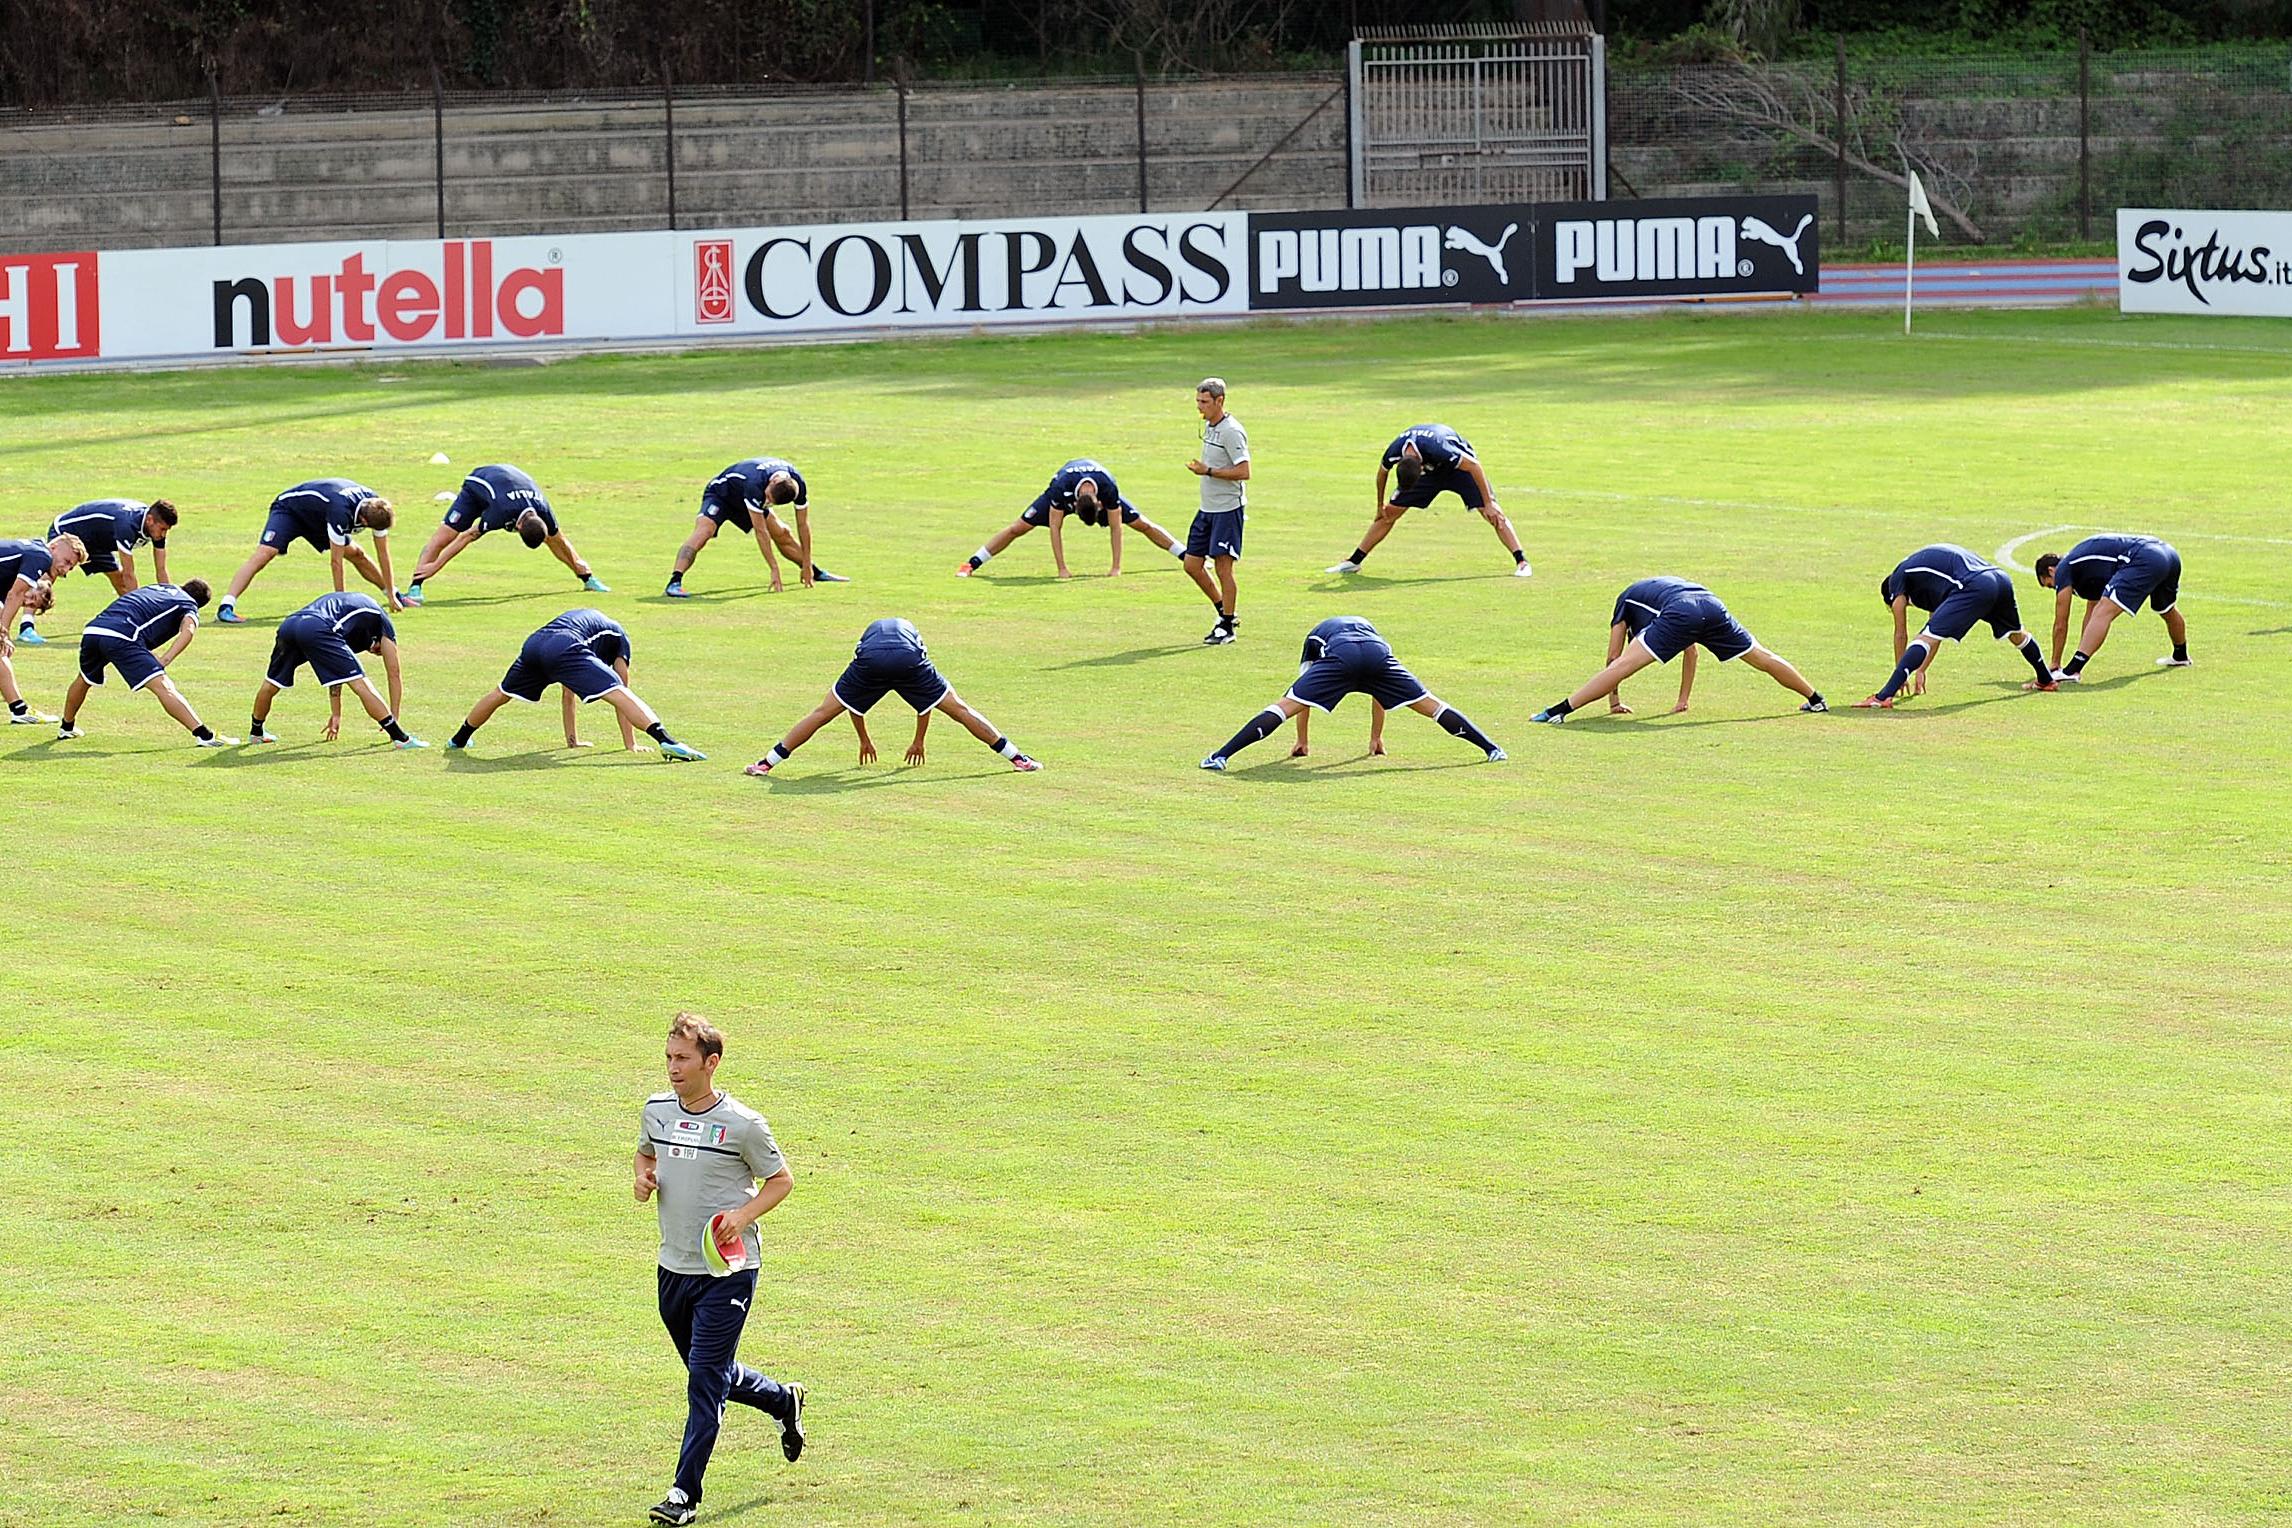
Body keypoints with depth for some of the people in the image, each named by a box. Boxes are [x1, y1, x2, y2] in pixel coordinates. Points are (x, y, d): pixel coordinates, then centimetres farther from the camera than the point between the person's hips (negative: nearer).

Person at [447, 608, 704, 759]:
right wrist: (630, 743, 26)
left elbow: (568, 694, 49)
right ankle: (666, 742, -33)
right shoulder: (619, 638, 30)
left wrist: (571, 739, 52)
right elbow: (621, 695, 24)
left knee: (500, 694, 31)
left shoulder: (579, 618, 45)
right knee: (618, 693, -13)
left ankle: (459, 741, 49)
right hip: (564, 649, -6)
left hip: (533, 644, 6)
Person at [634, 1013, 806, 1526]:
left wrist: (743, 1215, -18)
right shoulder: (656, 1111, 3)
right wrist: (643, 1176, -1)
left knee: (705, 1380, -7)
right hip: (674, 1268, 7)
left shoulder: (742, 1124, -13)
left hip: (727, 1270, -6)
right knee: (708, 1372, 19)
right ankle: (783, 1401, 46)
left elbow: (781, 1179, -2)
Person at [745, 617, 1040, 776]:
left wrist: (864, 740, 57)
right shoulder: (912, 632, 43)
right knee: (960, 710, 11)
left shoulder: (870, 632, 43)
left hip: (871, 661, 0)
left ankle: (767, 762, 8)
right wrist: (918, 742, 54)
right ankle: (1017, 758, 13)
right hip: (909, 660, 0)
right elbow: (926, 700, 45)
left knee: (822, 713, 10)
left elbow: (853, 700, 46)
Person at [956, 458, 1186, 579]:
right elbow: (1055, 529, -34)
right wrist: (1062, 569, -34)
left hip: (1098, 483, 1)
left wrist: (1116, 568, -29)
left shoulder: (1109, 489, -40)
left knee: (1143, 524, -1)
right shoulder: (1061, 489, -43)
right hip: (1067, 490, -1)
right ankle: (972, 564, -7)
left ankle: (1187, 556, 13)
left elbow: (1116, 527, -29)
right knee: (1019, 527, -12)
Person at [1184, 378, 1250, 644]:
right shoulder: (1209, 426, 12)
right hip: (1207, 509, 9)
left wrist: (1208, 471, -22)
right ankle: (1226, 612, 24)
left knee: (1223, 567, -6)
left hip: (1228, 509, -9)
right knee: (1192, 565, 10)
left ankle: (1227, 627, 4)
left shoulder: (1231, 431, -17)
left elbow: (1243, 471, -22)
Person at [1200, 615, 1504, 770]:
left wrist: (1301, 741, 46)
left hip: (1340, 657, -2)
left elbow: (1306, 691, 38)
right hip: (1378, 651, 2)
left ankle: (1222, 756, -16)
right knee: (1431, 705, 14)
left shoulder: (1316, 635, 41)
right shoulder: (1366, 624, 47)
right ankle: (1490, 749, 15)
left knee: (1285, 705, -4)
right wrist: (1376, 737, 60)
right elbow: (1380, 694, 51)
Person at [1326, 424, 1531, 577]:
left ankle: (1521, 561, -17)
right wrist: (1380, 505, 9)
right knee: (1390, 512, -1)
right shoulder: (1393, 454, -30)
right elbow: (1382, 473, -4)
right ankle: (1354, 562, 8)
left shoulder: (1438, 449, -45)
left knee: (1492, 513, -18)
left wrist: (1488, 504, -30)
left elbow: (1474, 465, -34)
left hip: (1460, 466, -4)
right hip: (1430, 469, 4)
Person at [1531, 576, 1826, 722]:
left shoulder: (1626, 599, 32)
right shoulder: (1673, 584, 46)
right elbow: (1691, 651, 49)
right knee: (1762, 658, 21)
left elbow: (1614, 658, 28)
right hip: (1712, 605, 5)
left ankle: (1559, 711, -20)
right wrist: (1683, 700, 51)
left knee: (1625, 665, -10)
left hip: (1681, 614, -5)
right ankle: (1816, 700, 36)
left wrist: (1614, 702, 36)